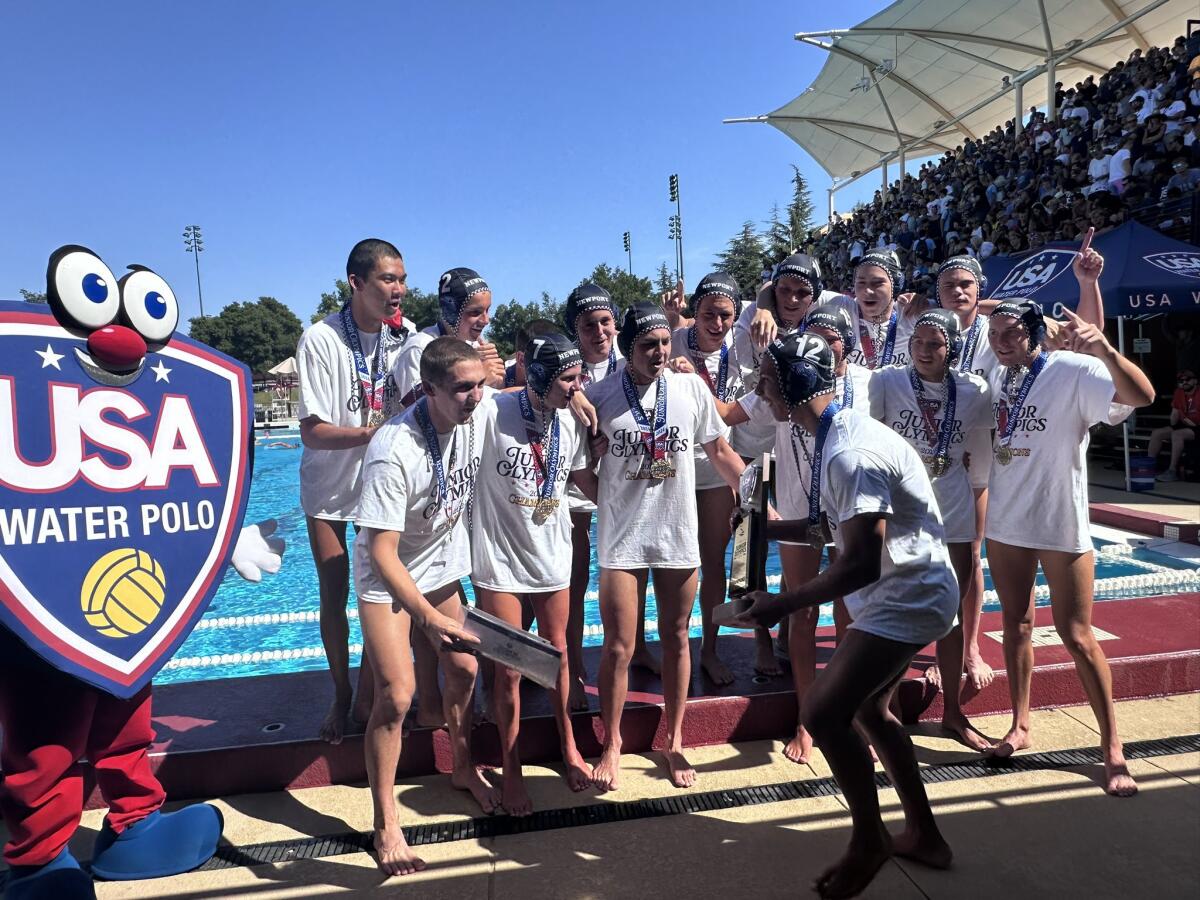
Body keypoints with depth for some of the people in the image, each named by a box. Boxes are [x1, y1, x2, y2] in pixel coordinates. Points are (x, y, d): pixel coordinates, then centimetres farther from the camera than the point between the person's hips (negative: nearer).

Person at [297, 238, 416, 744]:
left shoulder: (404, 337, -6)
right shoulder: (322, 340, -19)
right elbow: (312, 432, -21)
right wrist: (369, 432, -37)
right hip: (330, 489, -3)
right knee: (334, 596, 7)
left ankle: (367, 693, 26)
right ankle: (341, 695, 27)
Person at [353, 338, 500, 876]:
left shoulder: (479, 412, -17)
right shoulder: (393, 452, -35)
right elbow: (381, 552, -31)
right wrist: (429, 617, -37)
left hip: (444, 565, 6)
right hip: (387, 578, -6)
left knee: (464, 670, 12)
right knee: (395, 695, -10)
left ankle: (463, 770, 38)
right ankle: (385, 824, 9)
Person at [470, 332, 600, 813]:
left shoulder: (570, 423, -2)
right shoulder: (493, 414, -19)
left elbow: (590, 484, 7)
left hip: (552, 558, 4)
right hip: (500, 562, -4)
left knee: (557, 656, 19)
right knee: (509, 670, 7)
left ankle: (569, 746, 41)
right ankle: (511, 770, 28)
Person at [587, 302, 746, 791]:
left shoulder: (691, 388, -3)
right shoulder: (599, 396, -6)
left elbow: (720, 453, 6)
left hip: (678, 533, 2)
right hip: (622, 537, -1)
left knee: (676, 639, 14)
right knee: (619, 647, 4)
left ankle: (675, 743, 31)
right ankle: (611, 745, 26)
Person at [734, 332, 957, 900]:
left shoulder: (851, 452, -27)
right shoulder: (833, 437, 5)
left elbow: (861, 562, -29)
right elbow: (835, 525, 15)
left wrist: (783, 605, -23)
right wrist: (767, 527, 7)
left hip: (908, 596, -11)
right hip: (901, 593, 11)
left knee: (823, 713, -12)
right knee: (866, 708, 19)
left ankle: (869, 839, 12)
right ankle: (923, 835, 35)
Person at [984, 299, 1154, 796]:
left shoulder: (1072, 371, -14)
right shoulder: (998, 377, 4)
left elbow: (1142, 395, -31)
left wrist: (1104, 350, -47)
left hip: (1060, 526, -5)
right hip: (1004, 523, 6)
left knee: (1077, 636, -1)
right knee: (1016, 624, 13)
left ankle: (1112, 747, 14)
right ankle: (1020, 726, 26)